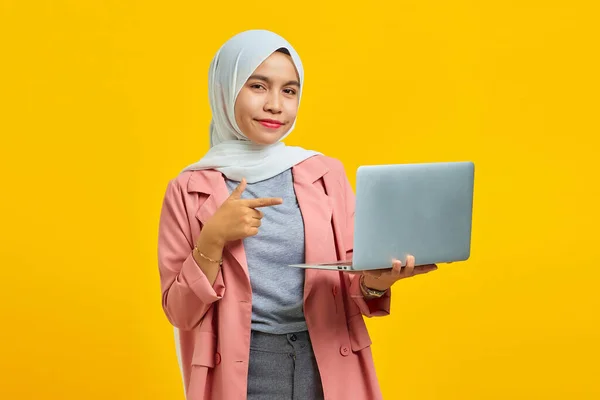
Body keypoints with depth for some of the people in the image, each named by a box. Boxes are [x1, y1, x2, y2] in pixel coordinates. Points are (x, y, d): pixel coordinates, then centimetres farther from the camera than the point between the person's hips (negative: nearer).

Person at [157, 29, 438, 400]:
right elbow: (181, 312, -1)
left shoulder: (327, 174, 4)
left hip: (330, 369, 2)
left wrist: (373, 282, -15)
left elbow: (351, 288, 7)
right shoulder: (188, 190, 0)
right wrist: (212, 239, -15)